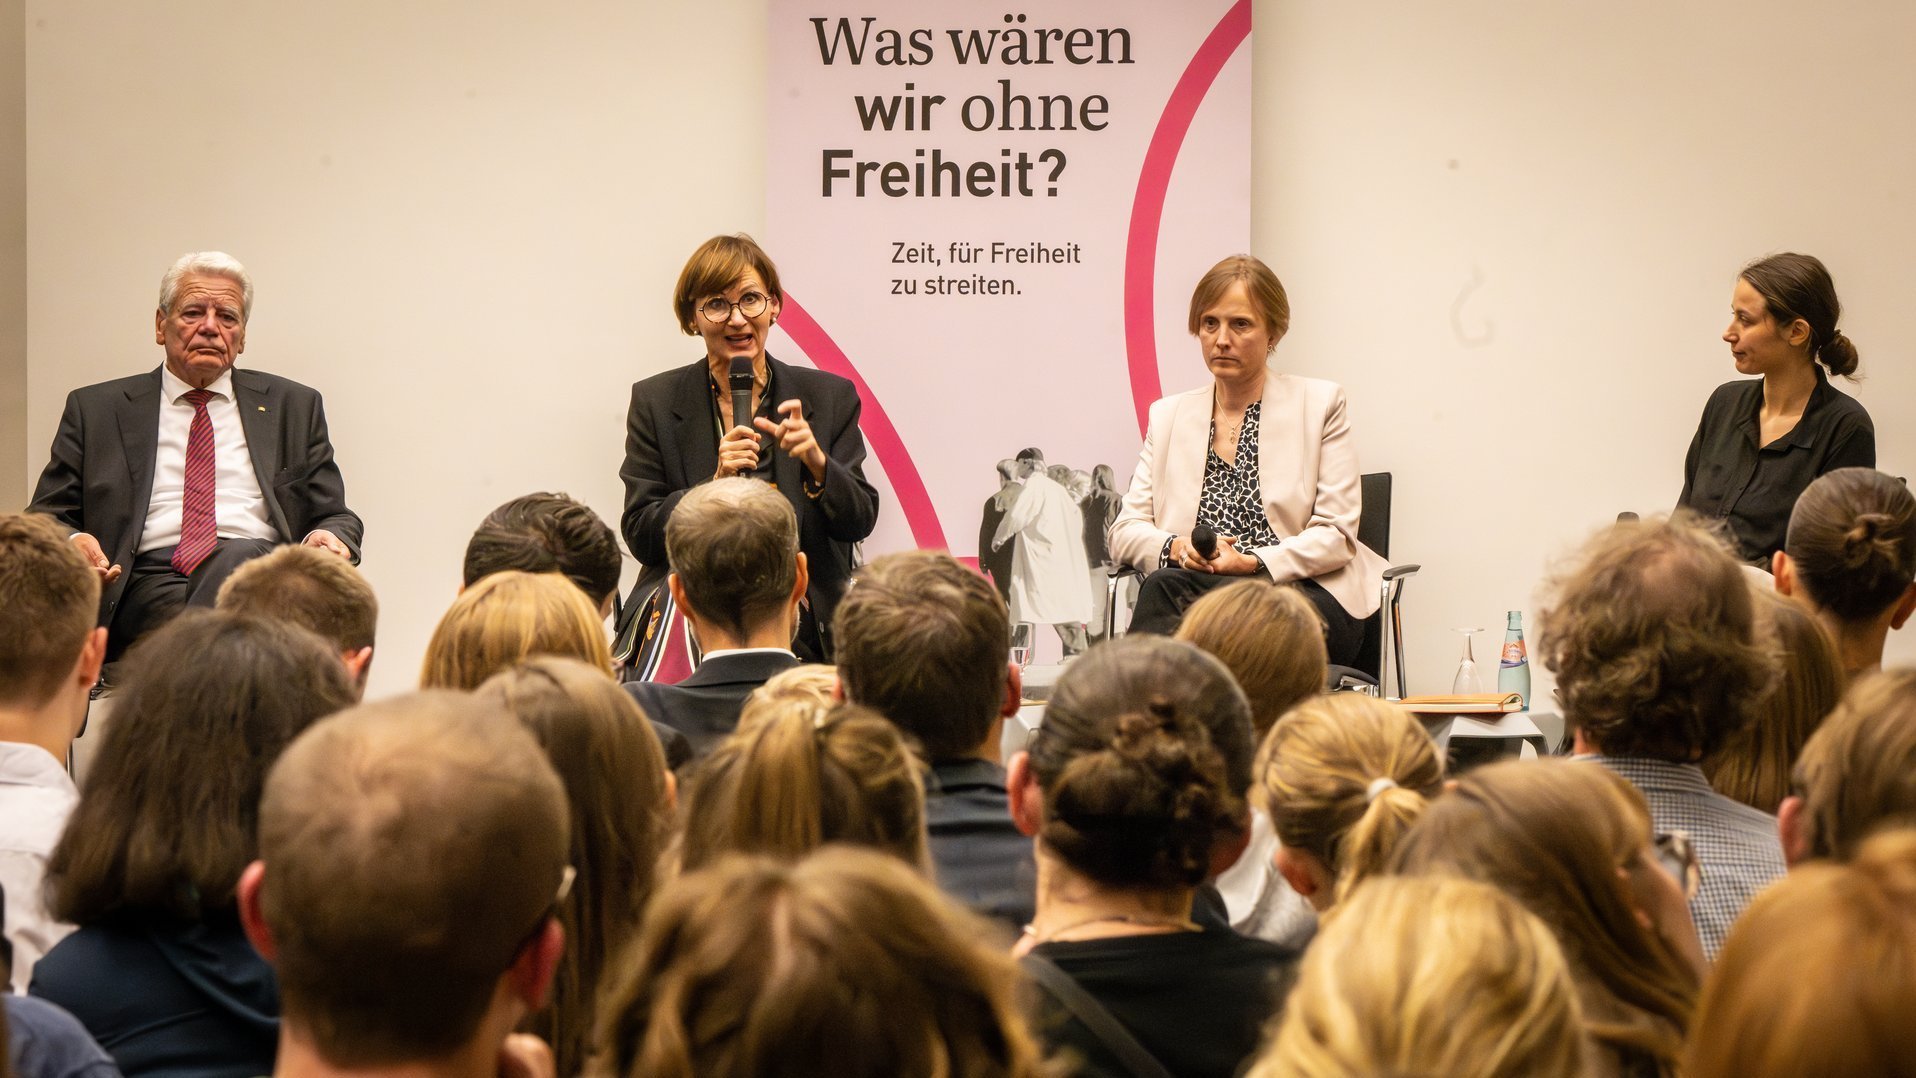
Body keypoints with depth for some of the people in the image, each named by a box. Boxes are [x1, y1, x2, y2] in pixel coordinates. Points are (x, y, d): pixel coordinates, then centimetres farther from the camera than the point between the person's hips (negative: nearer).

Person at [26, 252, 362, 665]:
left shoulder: (293, 406, 22)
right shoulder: (95, 410, 19)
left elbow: (335, 517, 20)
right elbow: (46, 518, 16)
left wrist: (329, 538, -6)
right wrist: (71, 542, -9)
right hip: (148, 584, -1)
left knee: (239, 557, -37)